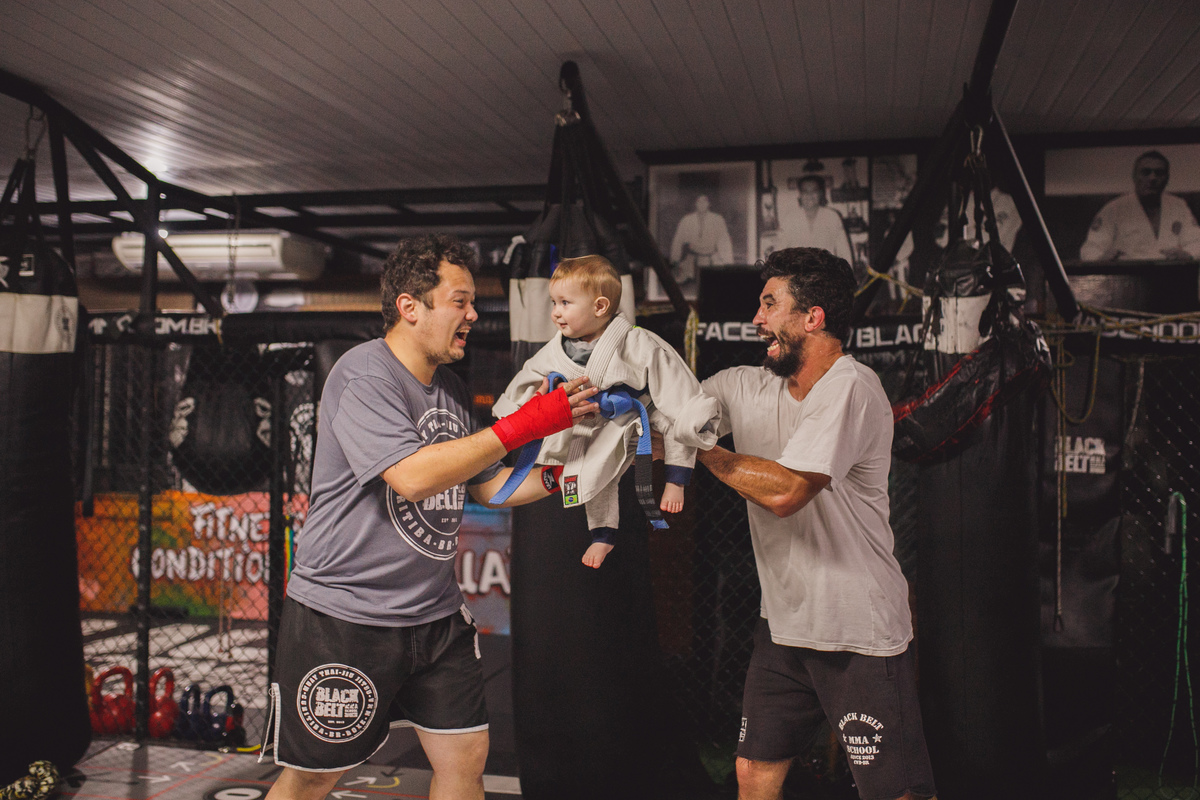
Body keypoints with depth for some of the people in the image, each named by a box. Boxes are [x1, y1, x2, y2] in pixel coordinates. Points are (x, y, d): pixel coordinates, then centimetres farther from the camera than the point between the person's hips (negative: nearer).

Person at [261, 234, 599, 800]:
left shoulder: (451, 390, 10)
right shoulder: (364, 375, -16)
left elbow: (490, 485, 17)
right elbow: (413, 476, -28)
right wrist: (524, 425, -26)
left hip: (435, 615, 8)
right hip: (342, 613, -7)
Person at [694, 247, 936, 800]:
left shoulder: (850, 389, -18)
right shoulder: (746, 387, 5)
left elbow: (784, 490, -24)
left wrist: (702, 449, -13)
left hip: (860, 633, -7)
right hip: (782, 624, 7)